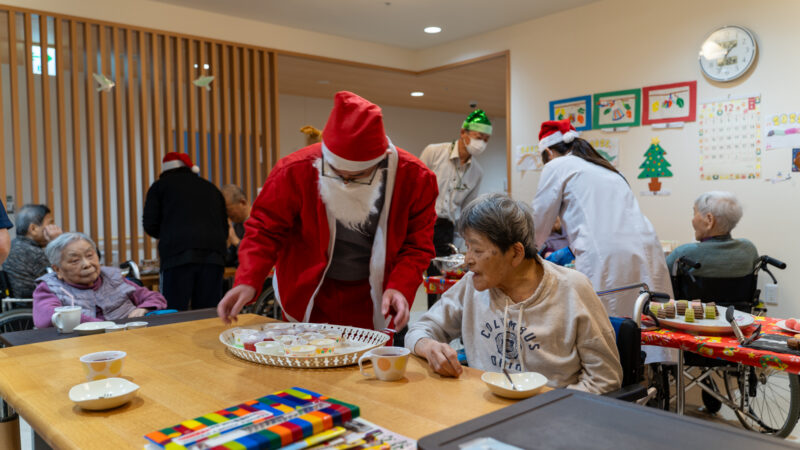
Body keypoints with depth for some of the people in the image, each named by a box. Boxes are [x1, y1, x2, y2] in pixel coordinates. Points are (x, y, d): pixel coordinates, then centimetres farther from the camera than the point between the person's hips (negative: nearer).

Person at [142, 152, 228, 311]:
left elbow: (150, 225, 9)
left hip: (178, 255, -3)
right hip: (214, 255, 3)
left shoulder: (160, 185, 16)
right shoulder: (211, 188, 26)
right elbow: (225, 229, 23)